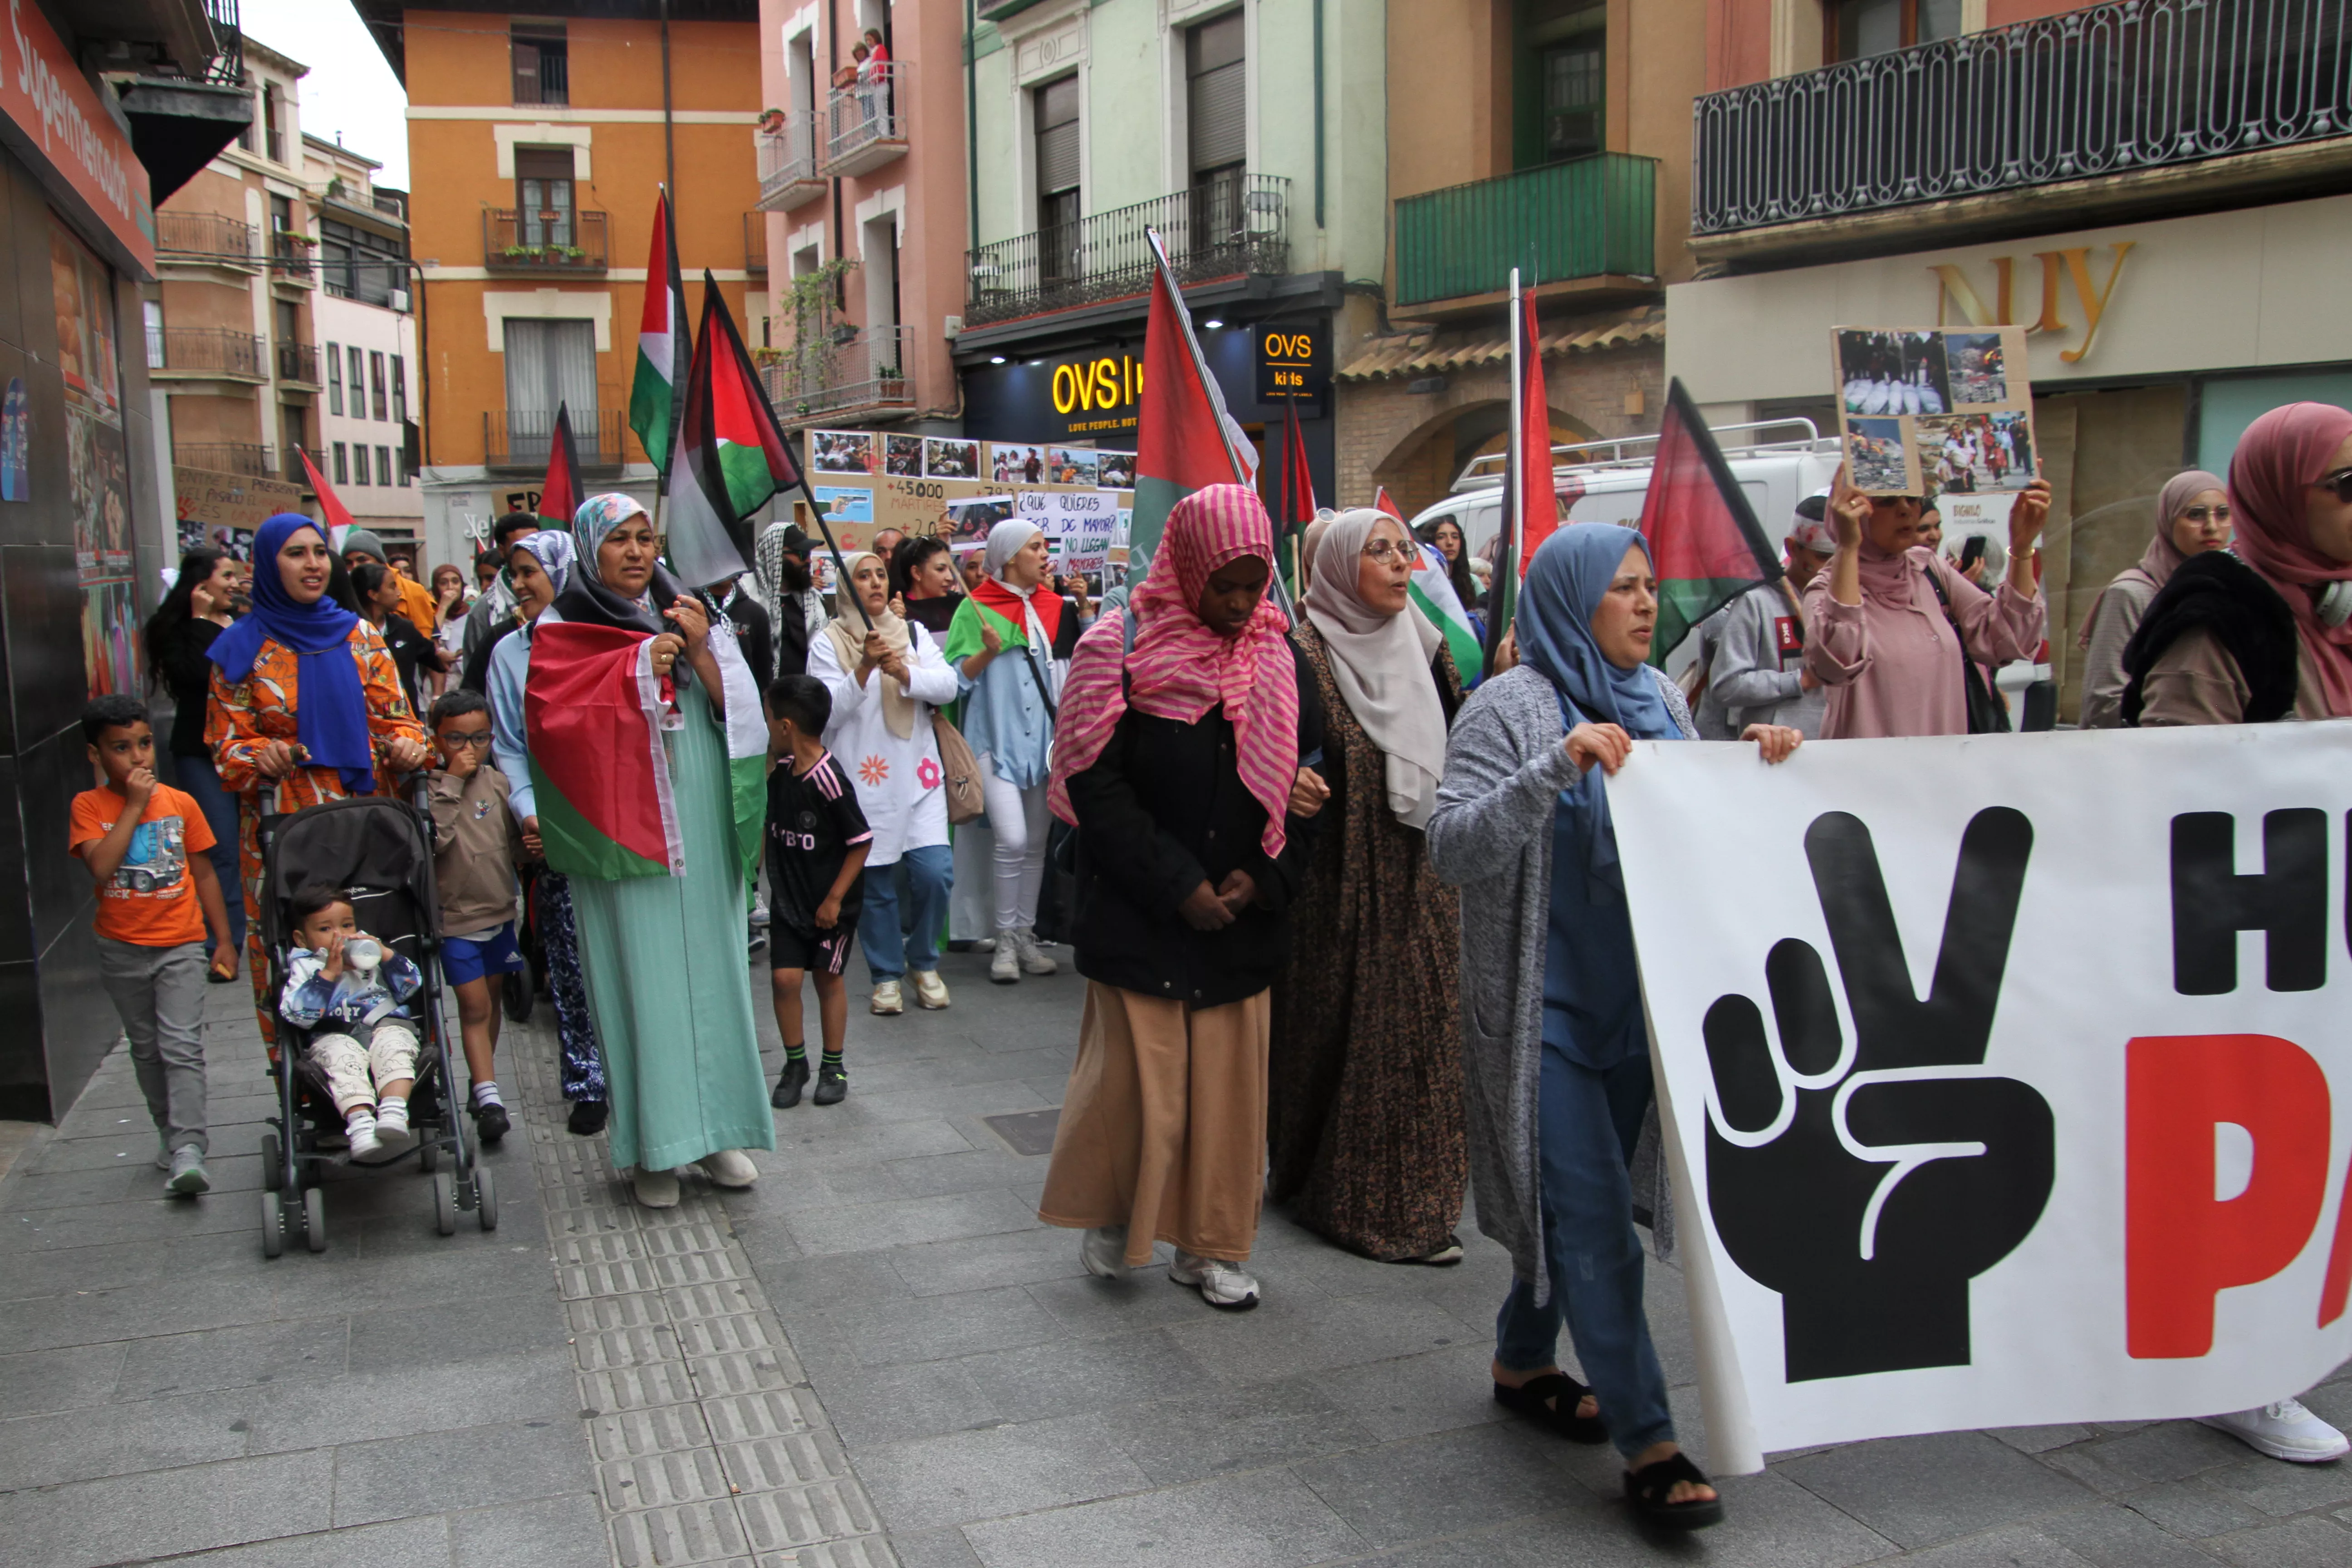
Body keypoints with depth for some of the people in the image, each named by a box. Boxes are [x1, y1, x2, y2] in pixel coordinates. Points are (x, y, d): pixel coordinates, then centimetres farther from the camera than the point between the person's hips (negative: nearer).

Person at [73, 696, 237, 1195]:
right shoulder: (89, 806, -4)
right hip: (122, 949, 1)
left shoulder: (181, 803, -1)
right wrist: (134, 806, -19)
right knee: (146, 1049, 15)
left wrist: (224, 940, 4)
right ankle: (168, 1131, 30)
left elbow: (204, 874, 5)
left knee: (182, 1046, -11)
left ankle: (188, 1151, -15)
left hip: (179, 945, -1)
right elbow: (101, 865, -22)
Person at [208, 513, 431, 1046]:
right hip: (283, 828, -2)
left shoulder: (359, 636, 9)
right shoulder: (242, 649, 3)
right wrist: (261, 758, -18)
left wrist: (406, 744, -12)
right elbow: (227, 745, 3)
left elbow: (396, 716, 10)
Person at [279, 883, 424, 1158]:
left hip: (386, 1025, 2)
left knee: (393, 1045, -32)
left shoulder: (370, 954, 26)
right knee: (342, 1055, -35)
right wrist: (328, 974, -8)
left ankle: (394, 1111, -53)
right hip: (334, 1036, -2)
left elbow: (410, 986, 17)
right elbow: (296, 1014, -2)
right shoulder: (305, 967, 17)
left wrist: (386, 955, 3)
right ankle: (360, 1122, -52)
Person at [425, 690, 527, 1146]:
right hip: (456, 917, -5)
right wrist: (451, 783, -23)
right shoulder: (432, 788, -10)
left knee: (491, 1000, 16)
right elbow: (431, 839, -26)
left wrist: (528, 847, -12)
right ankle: (488, 1095, -7)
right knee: (474, 1005, -8)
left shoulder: (499, 783, 3)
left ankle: (482, 1085, 30)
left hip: (499, 910, 5)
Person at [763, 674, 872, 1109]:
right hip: (789, 898, 5)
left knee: (828, 977, 8)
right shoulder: (780, 770, -1)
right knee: (785, 977, -3)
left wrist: (835, 898, -15)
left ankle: (834, 1067, 22)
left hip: (831, 902, -5)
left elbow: (861, 842, -17)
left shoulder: (830, 781, -21)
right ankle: (795, 1064, 14)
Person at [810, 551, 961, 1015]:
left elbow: (948, 685, -2)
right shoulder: (828, 643, 1)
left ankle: (924, 963, 17)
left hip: (918, 774, 2)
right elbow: (826, 711, -8)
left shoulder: (913, 633, 11)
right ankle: (887, 975, 20)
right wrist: (865, 668, -20)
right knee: (874, 882, 3)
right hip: (862, 781, -2)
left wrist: (903, 672, -19)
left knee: (935, 872, -6)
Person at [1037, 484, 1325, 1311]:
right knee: (1136, 1072, 0)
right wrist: (1178, 886, -14)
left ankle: (1209, 1246, 24)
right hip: (1142, 915, -4)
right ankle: (1107, 1210, 27)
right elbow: (1096, 785, -10)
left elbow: (1306, 771, 7)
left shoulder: (1277, 653, 4)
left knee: (1230, 1078, 8)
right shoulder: (1123, 649, -8)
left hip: (1242, 912, 4)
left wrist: (1263, 875, -7)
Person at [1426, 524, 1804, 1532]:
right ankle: (1645, 1441, 4)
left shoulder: (1658, 697, 6)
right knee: (1594, 1216, -4)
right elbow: (1452, 850, -21)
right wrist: (1555, 767, -31)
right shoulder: (1510, 708, -12)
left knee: (1582, 1201, 17)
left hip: (1637, 997, 7)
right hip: (1546, 1007, -6)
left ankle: (1521, 1363, 36)